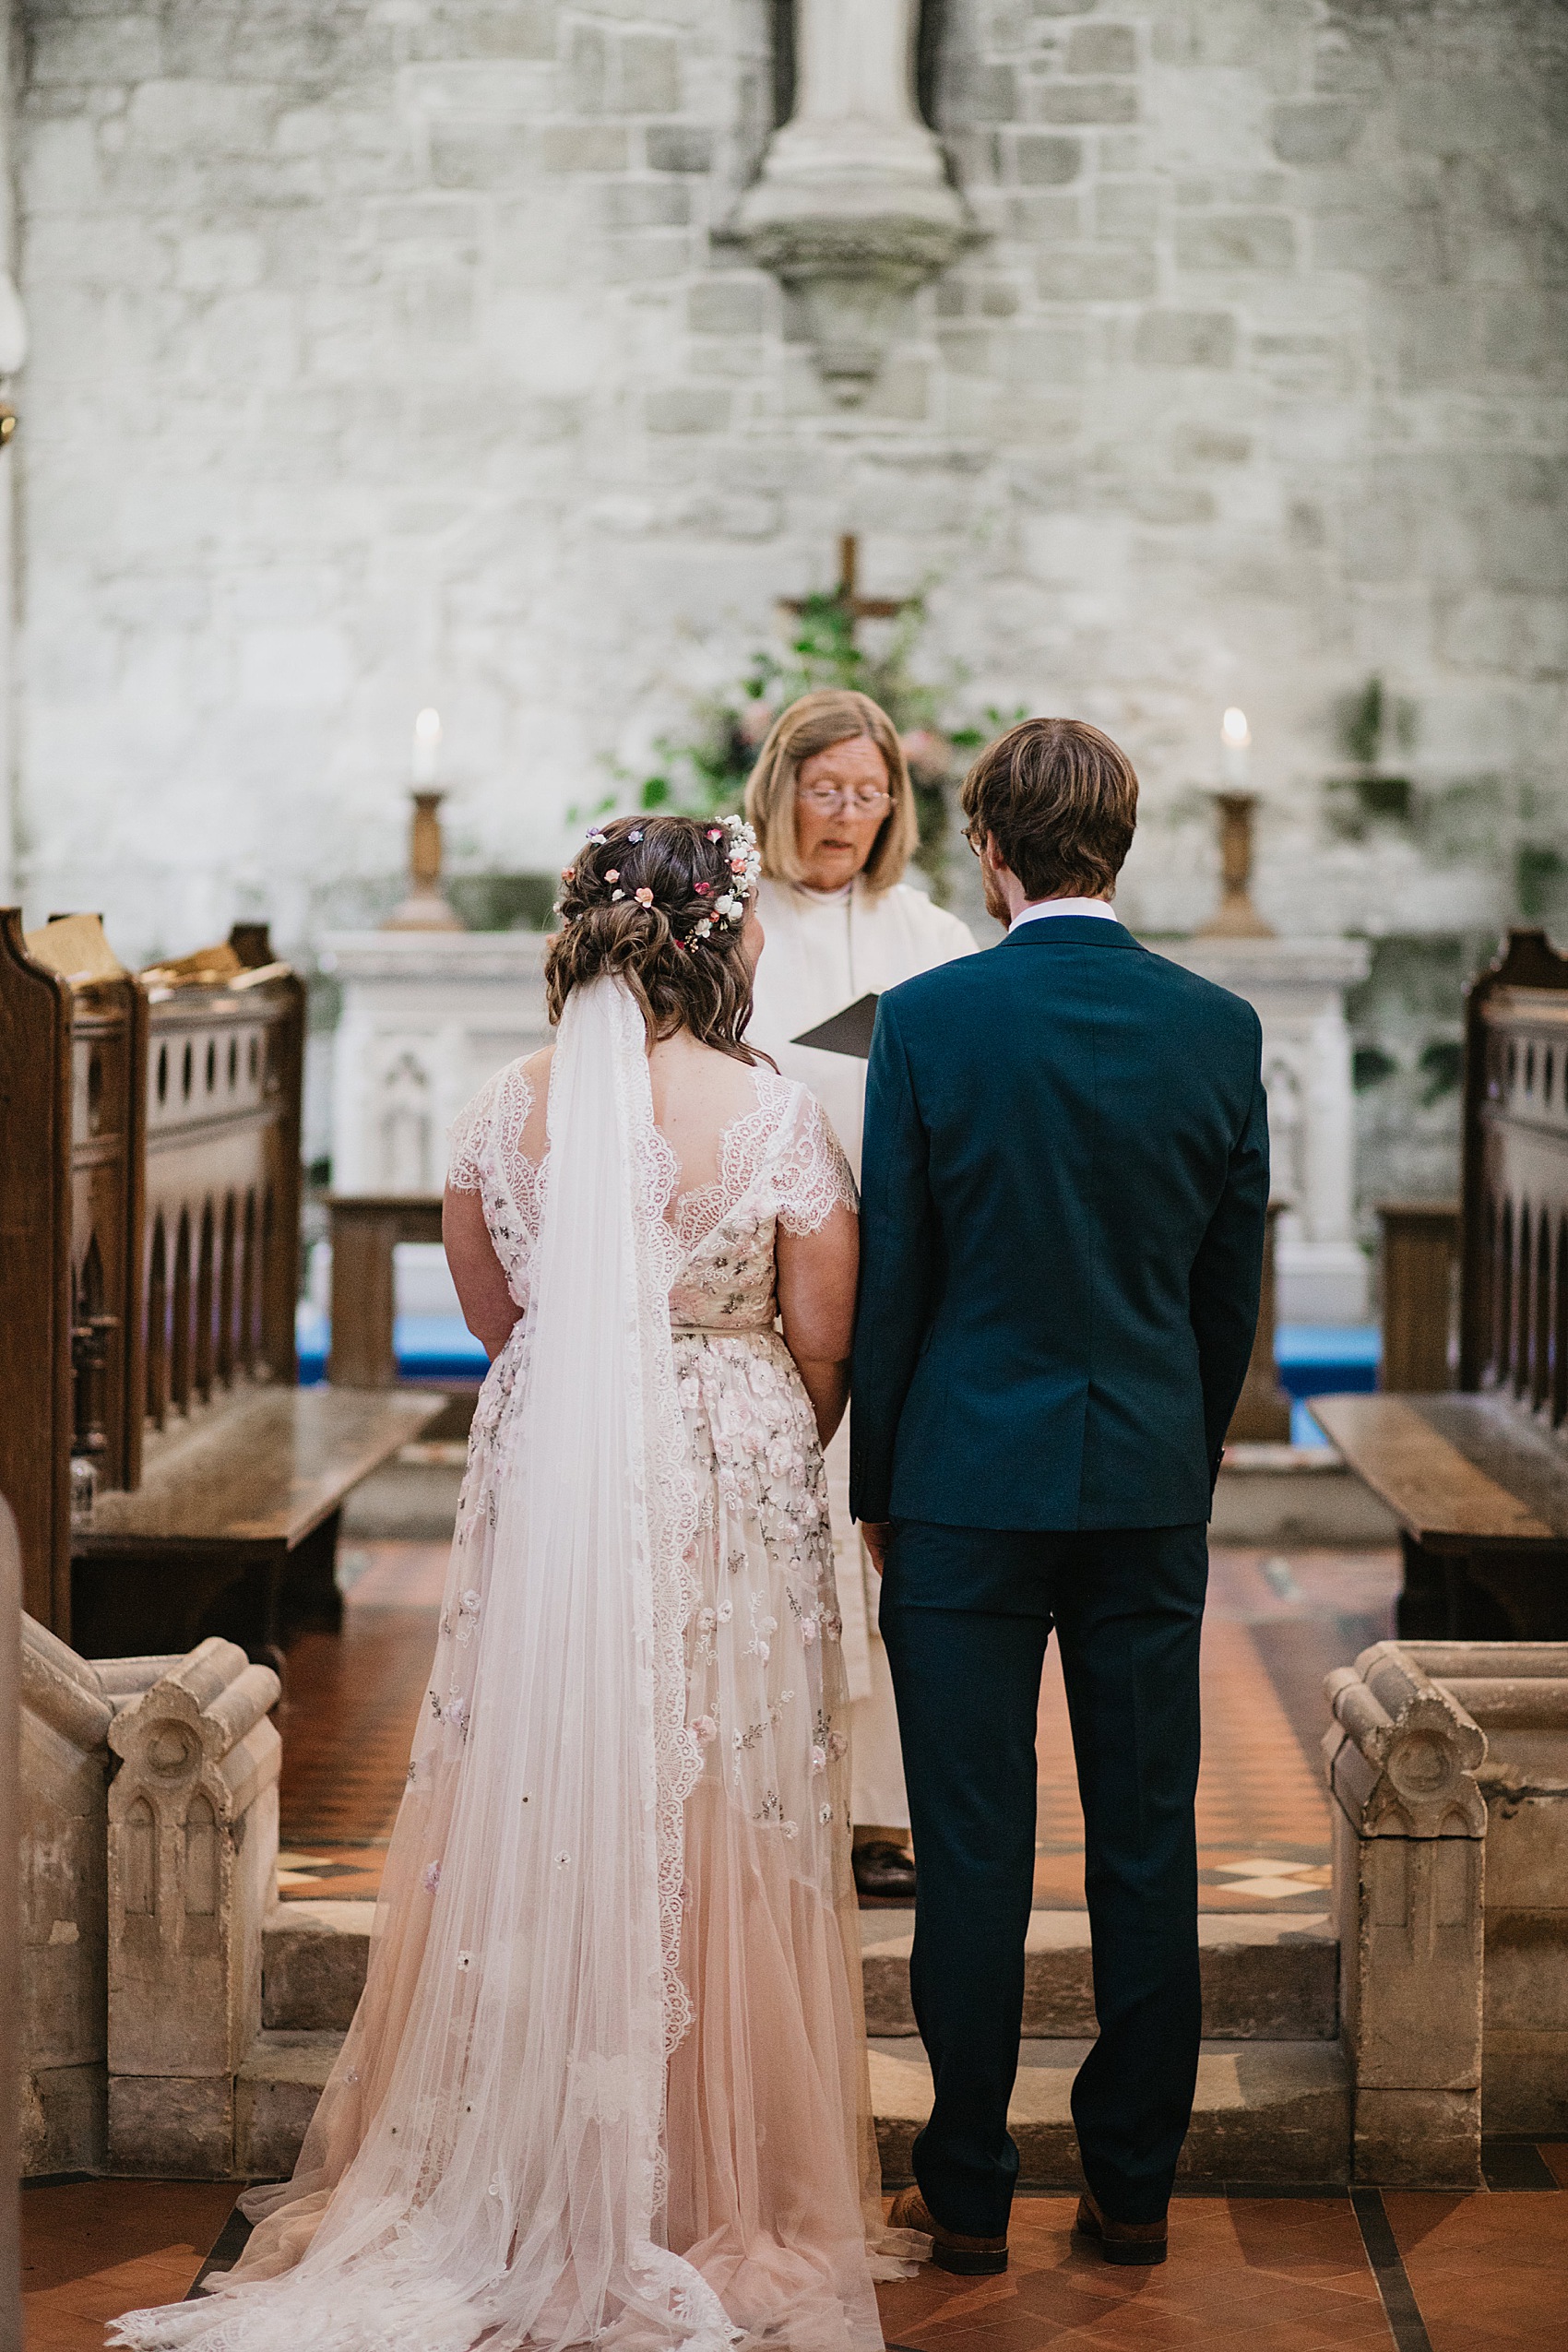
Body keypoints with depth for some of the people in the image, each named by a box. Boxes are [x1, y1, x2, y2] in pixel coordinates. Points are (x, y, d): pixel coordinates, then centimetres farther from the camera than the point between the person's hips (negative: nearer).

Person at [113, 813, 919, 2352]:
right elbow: (822, 1353, -5)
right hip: (729, 1499, -3)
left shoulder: (507, 1109, -3)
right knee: (708, 1826, 7)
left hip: (542, 1483, 3)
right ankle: (701, 2184, 17)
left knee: (528, 1815, 12)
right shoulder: (772, 1116, -13)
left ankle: (517, 2178, 21)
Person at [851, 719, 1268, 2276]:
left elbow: (889, 1273, -5)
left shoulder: (927, 1019, -8)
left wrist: (875, 1485, 6)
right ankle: (1132, 2188, 17)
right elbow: (1233, 1283, 7)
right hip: (1151, 1485, 3)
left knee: (975, 1851, 4)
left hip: (970, 1478, -3)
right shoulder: (1217, 1026, 1)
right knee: (1147, 1842, 9)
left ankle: (969, 2195, 12)